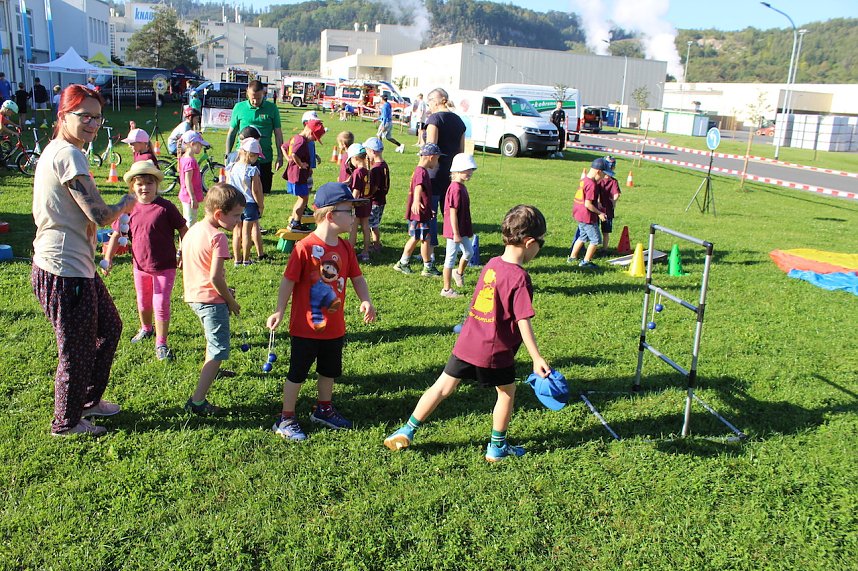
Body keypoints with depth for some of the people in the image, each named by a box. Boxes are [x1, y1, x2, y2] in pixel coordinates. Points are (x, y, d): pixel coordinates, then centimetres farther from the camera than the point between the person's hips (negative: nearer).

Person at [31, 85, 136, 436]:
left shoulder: (55, 150, 13)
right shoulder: (69, 155, -19)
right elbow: (100, 216, -22)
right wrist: (127, 203, -3)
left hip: (76, 266, 10)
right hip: (66, 272, -10)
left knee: (109, 327, 24)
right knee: (77, 351, 6)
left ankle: (89, 400, 40)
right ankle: (66, 423, 26)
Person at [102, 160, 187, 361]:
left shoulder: (166, 207, -11)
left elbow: (183, 230, -4)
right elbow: (116, 234, 5)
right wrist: (108, 258, 0)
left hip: (164, 266, -4)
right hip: (140, 266, 4)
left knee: (161, 305, -4)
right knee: (143, 303, 22)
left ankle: (161, 344, 5)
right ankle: (146, 329, 49)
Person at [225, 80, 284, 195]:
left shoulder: (271, 108, 2)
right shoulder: (239, 107, 2)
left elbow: (278, 133, 7)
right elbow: (232, 133, 9)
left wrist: (280, 156, 3)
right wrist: (227, 155, 7)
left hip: (264, 159, 0)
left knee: (261, 193, 7)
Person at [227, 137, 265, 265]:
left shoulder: (230, 168, -1)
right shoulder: (252, 170, -15)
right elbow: (255, 191, -13)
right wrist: (261, 206, -2)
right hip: (249, 203, -4)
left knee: (237, 232, 12)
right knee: (247, 232, 5)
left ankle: (237, 259, 18)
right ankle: (246, 259, 12)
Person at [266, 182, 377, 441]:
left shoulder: (345, 248, 0)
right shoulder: (305, 247, -20)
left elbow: (357, 278, 6)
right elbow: (288, 281, -17)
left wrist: (366, 301, -10)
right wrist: (279, 311, -21)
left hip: (335, 327, 7)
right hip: (306, 327, -7)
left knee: (329, 370, 22)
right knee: (297, 373, 7)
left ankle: (323, 410, 42)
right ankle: (286, 419, 22)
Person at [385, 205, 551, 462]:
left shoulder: (492, 264, 5)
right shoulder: (520, 278, -16)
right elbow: (523, 322, -18)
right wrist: (537, 358, -14)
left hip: (467, 342, 6)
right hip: (496, 351, -6)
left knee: (443, 387, 12)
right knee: (507, 392, 16)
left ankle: (407, 431, 17)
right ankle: (497, 447, 28)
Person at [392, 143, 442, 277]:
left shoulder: (420, 171, 16)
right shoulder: (422, 172, -18)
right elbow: (418, 187, -38)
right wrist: (416, 201, -58)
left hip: (422, 212, 10)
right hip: (420, 213, -10)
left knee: (415, 238, 18)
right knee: (425, 239, -1)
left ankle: (402, 263, 25)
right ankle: (428, 268, 8)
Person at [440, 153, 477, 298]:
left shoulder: (461, 187, 9)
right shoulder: (456, 189, -21)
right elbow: (453, 213, -22)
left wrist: (468, 230, 22)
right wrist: (456, 233, -21)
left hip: (462, 231, 10)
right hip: (455, 231, -10)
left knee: (469, 252, 21)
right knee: (450, 258, 1)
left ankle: (459, 273, 46)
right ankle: (446, 289, 12)